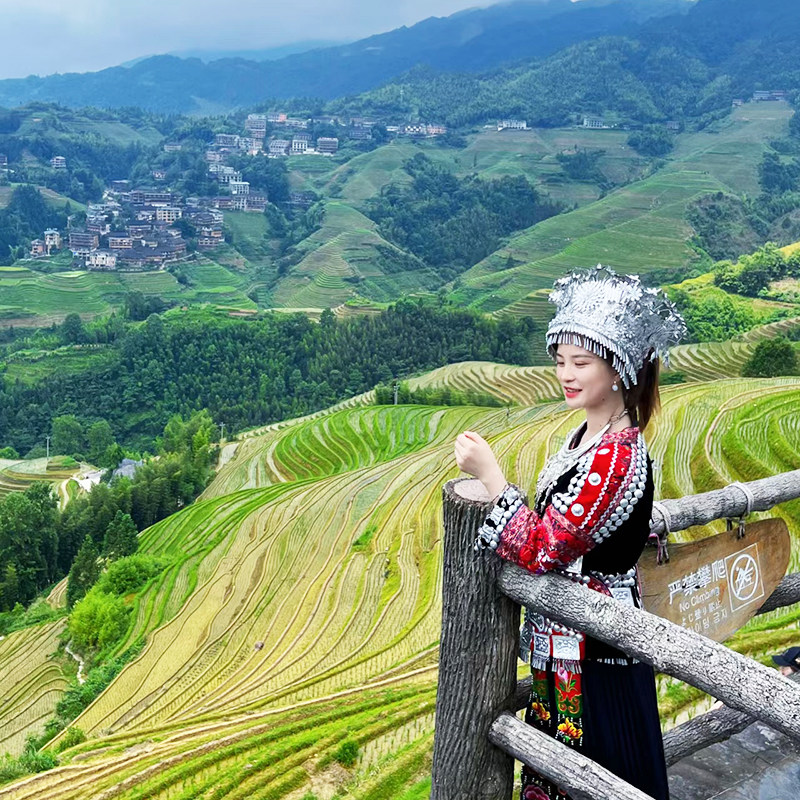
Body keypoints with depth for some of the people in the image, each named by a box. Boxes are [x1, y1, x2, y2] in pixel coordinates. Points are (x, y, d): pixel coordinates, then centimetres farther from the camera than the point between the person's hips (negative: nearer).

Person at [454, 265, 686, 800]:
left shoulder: (618, 457, -25)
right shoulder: (588, 436, 4)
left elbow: (544, 550, -26)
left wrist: (490, 474, -24)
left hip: (595, 651, -9)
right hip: (561, 642, 9)